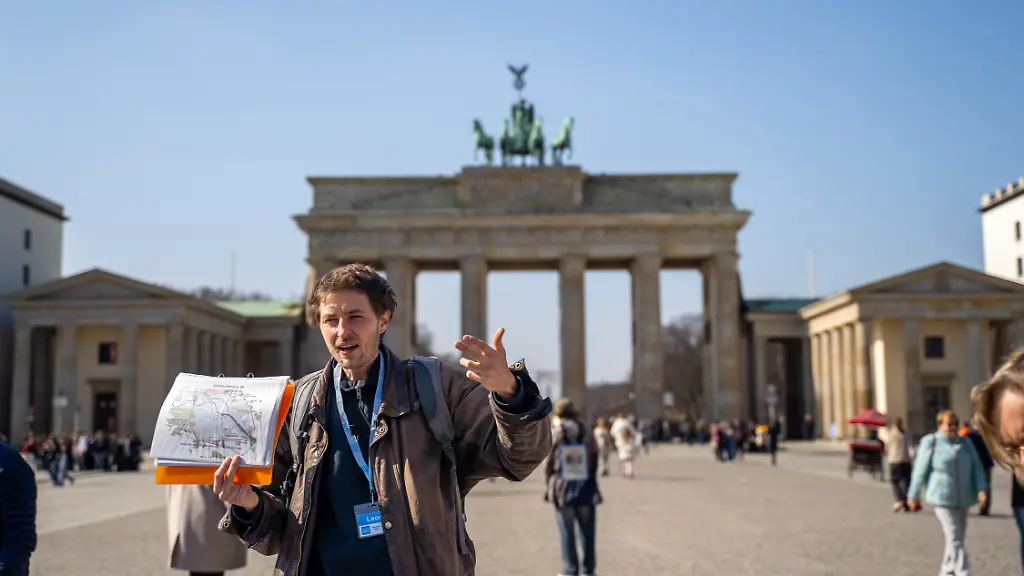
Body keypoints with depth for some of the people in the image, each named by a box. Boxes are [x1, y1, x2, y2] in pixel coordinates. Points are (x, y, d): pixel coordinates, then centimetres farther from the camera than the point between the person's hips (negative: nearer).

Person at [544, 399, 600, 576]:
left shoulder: (553, 435, -6)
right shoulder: (587, 435, -1)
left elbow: (549, 465, -4)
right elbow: (594, 463, 2)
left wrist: (549, 486, 8)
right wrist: (593, 488, 10)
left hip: (562, 490, -1)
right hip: (586, 490, 1)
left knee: (567, 533, 6)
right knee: (587, 532, 10)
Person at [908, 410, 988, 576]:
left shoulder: (965, 443, 8)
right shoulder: (930, 443, -5)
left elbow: (976, 467, 5)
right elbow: (920, 470, -2)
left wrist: (981, 489, -10)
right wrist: (913, 495, 1)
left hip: (962, 498, 5)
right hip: (942, 498, -5)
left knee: (957, 536, 13)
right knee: (955, 538, -12)